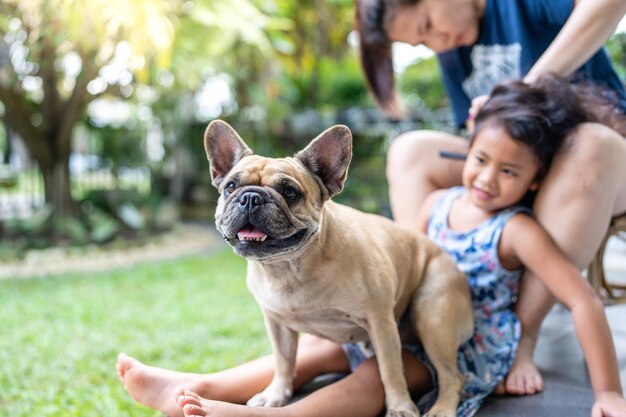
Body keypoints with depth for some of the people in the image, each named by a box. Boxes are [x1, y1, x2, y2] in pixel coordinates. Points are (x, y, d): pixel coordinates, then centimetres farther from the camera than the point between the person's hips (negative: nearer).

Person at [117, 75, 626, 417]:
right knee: (321, 346, -5)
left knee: (375, 376, -29)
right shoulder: (437, 204, 2)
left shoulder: (517, 231, -15)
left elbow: (584, 301, -18)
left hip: (474, 349, -6)